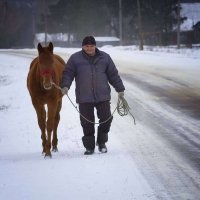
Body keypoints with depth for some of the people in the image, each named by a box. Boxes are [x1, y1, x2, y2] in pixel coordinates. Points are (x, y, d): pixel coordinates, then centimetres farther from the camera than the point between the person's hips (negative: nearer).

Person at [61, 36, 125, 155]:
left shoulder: (104, 57, 8)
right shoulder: (75, 58, 4)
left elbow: (113, 74, 12)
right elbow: (68, 73, 3)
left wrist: (120, 89, 11)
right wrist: (65, 86, -15)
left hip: (103, 96, 1)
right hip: (84, 98, -1)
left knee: (106, 119, -1)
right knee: (87, 123, 1)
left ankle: (102, 142, 20)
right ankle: (89, 147, 13)